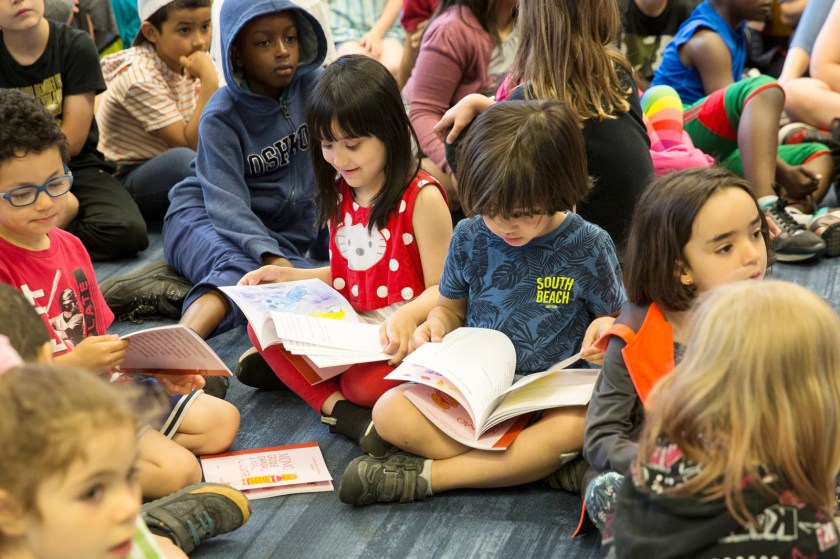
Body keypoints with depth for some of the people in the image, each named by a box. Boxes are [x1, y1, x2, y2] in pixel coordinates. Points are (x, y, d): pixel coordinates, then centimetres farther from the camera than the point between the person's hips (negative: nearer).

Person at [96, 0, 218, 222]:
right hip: (125, 181, -7)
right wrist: (209, 81, -31)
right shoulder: (140, 78, -22)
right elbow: (191, 144, -26)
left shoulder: (185, 62, 0)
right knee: (182, 160, -37)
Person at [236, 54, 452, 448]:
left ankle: (291, 370, -6)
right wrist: (287, 276, 8)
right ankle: (335, 405, -21)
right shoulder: (339, 193, 10)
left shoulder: (422, 198, -13)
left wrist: (408, 316, -34)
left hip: (401, 332, -7)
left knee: (368, 384, -36)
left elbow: (441, 289, -13)